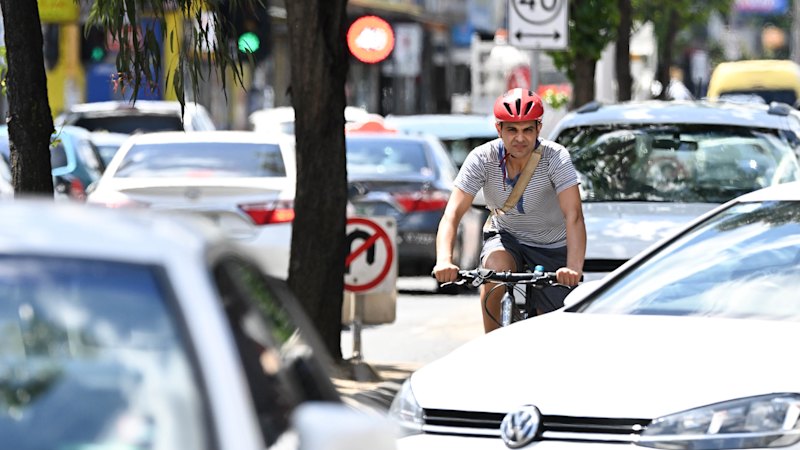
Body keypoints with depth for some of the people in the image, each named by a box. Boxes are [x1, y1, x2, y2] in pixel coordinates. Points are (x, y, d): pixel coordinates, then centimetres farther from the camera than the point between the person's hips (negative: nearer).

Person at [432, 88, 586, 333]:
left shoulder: (555, 157, -27)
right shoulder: (483, 158, -23)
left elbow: (574, 216, -37)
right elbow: (453, 213, -29)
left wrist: (574, 268, -53)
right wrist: (444, 261, -47)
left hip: (553, 247, 0)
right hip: (506, 236, 0)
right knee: (496, 269, -33)